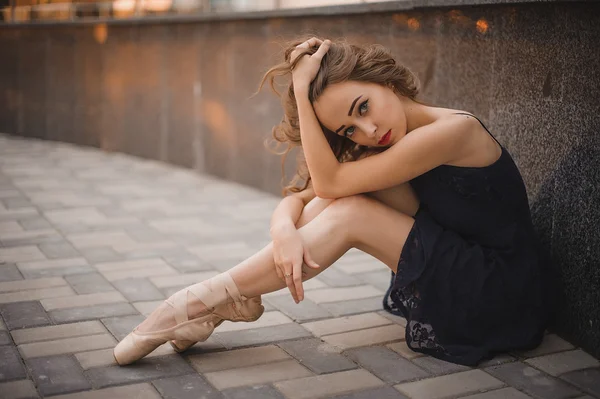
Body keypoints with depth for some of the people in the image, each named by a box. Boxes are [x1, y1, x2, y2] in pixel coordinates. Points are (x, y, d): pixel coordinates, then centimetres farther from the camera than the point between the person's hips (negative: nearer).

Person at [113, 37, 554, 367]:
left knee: (348, 214, -19)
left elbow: (330, 181, -22)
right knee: (344, 202, -9)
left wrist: (302, 90, -20)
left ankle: (212, 299, -13)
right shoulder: (376, 148, 2)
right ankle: (229, 299, -10)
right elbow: (299, 197, -5)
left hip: (505, 299, -7)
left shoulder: (453, 130, -21)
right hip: (455, 283, 7)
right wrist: (285, 229, -27)